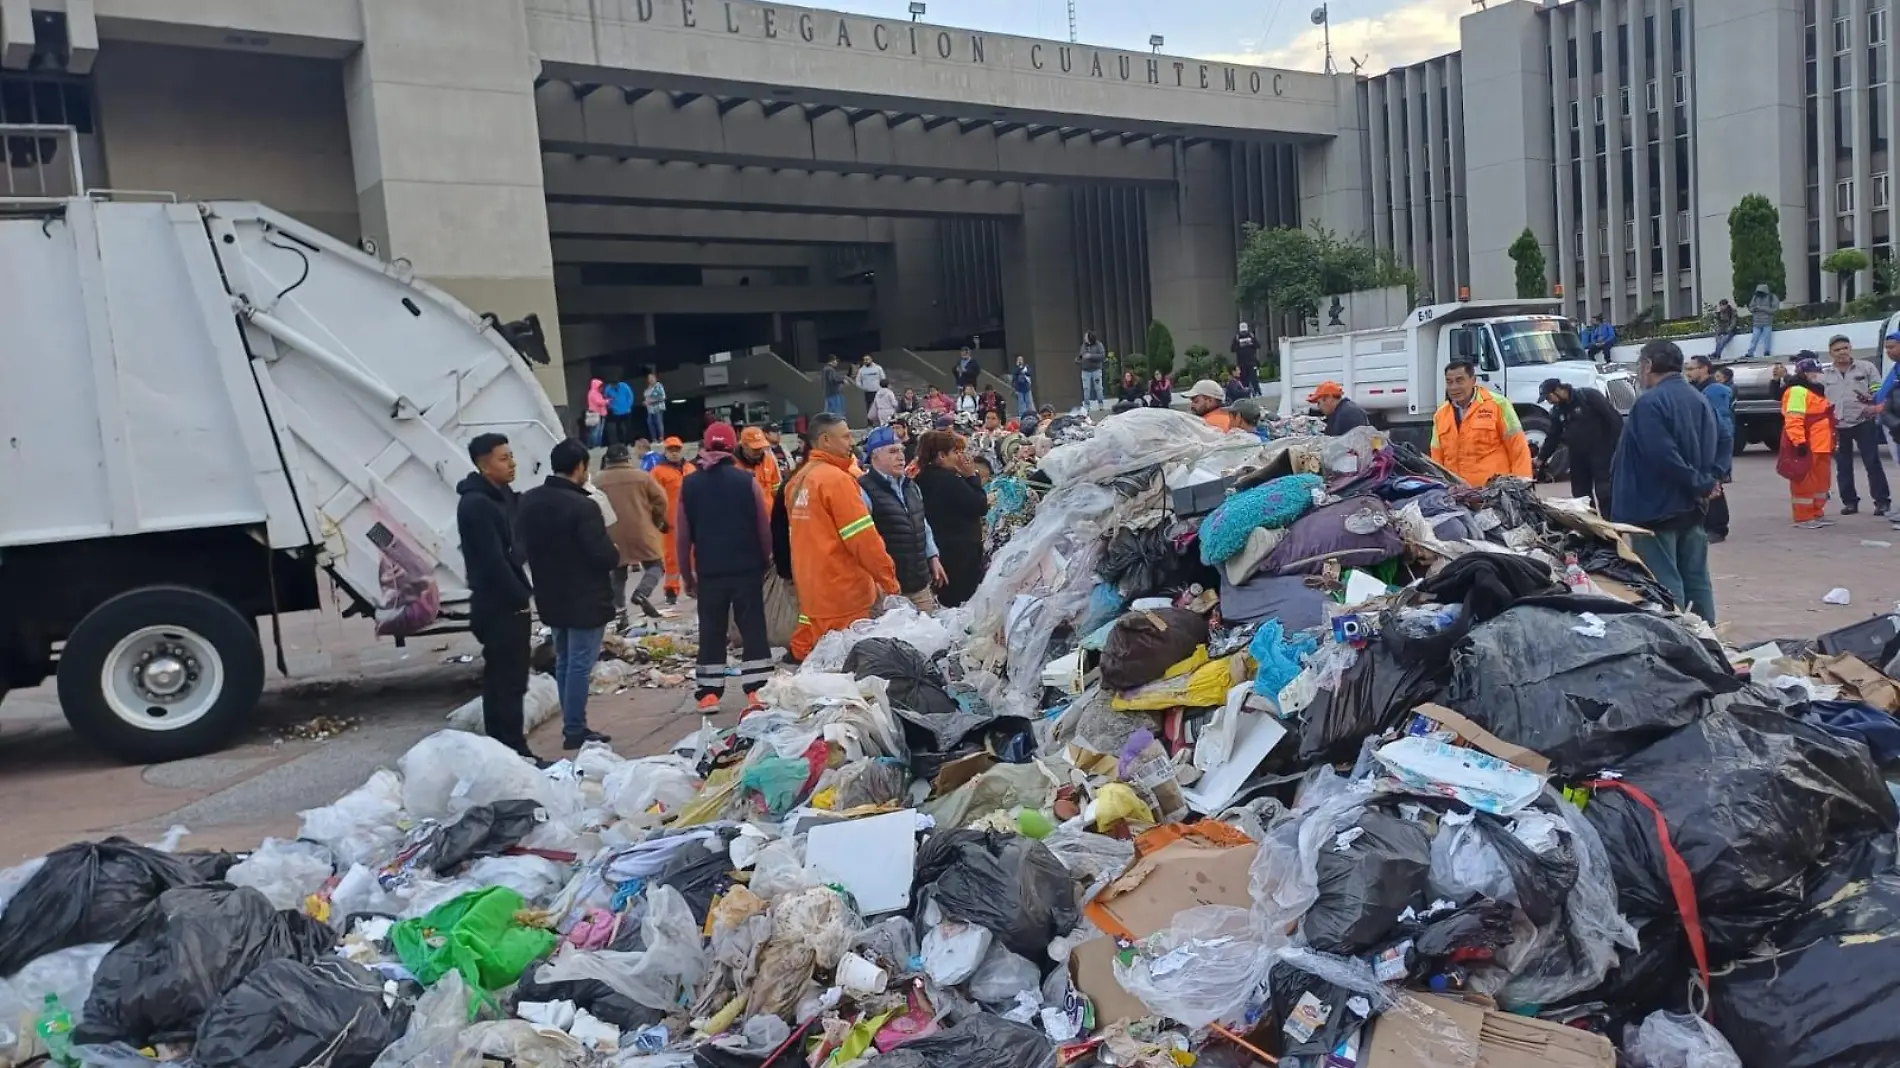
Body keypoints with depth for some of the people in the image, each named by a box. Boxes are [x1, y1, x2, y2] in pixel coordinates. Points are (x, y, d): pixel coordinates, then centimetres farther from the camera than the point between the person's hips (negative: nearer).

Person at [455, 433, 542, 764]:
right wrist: (522, 596, -14)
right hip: (500, 605, -10)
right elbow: (492, 560, -20)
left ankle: (500, 749, 20)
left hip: (506, 602, 10)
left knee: (500, 678, 13)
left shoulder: (504, 496, 13)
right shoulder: (476, 504, -17)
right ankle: (515, 752, -3)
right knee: (510, 680, -7)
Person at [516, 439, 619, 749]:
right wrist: (616, 555, 0)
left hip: (551, 597, 8)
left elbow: (523, 547, 12)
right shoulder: (582, 506, -22)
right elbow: (605, 556, -21)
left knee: (563, 661, 17)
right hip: (586, 599, -8)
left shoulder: (528, 501, 3)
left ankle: (572, 725, 23)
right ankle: (574, 731, 3)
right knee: (580, 664, -1)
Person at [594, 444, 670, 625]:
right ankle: (642, 592, -17)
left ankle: (618, 610, 8)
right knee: (656, 565, 9)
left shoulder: (597, 482, 5)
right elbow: (660, 500, -1)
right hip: (641, 533, -2)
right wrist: (657, 522, 15)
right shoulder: (642, 476, 0)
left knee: (617, 574, 13)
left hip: (613, 536, 2)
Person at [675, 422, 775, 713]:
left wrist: (687, 576, 11)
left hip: (709, 573, 2)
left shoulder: (689, 485, 1)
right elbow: (765, 528, -4)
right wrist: (766, 563, 10)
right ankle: (755, 692, 5)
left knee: (711, 633, 9)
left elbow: (682, 537, 3)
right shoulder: (748, 480, -5)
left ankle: (709, 694, 10)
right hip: (747, 570, -1)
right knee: (753, 630, 5)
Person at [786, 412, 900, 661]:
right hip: (843, 594, -9)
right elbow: (863, 538, -18)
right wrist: (889, 581, -11)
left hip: (811, 592, 9)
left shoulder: (798, 480, 11)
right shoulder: (836, 479, -15)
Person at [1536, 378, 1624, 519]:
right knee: (1580, 495, 10)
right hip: (1578, 456, 7)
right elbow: (1552, 438, 14)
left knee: (1604, 493, -8)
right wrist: (1541, 459, 5)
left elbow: (1614, 418, -14)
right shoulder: (1557, 411, 9)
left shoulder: (1589, 396, -12)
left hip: (1601, 452, -7)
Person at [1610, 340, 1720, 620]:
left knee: (1666, 584, -4)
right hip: (1691, 508, 9)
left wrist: (1701, 484, -14)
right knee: (1697, 579, 14)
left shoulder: (1650, 402, -17)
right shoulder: (1699, 400, 13)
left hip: (1656, 508, -9)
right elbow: (1714, 449, 10)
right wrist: (1708, 482, -1)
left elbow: (1663, 456, -24)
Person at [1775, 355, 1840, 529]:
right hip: (1805, 446, -10)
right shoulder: (1797, 391, -15)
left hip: (1820, 446, 11)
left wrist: (1830, 443, 27)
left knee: (1822, 479, 16)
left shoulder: (1817, 390, 20)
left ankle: (1817, 514, 26)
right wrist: (1799, 442, -27)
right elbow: (1793, 420, -23)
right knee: (1804, 481, -6)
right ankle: (1803, 518, -1)